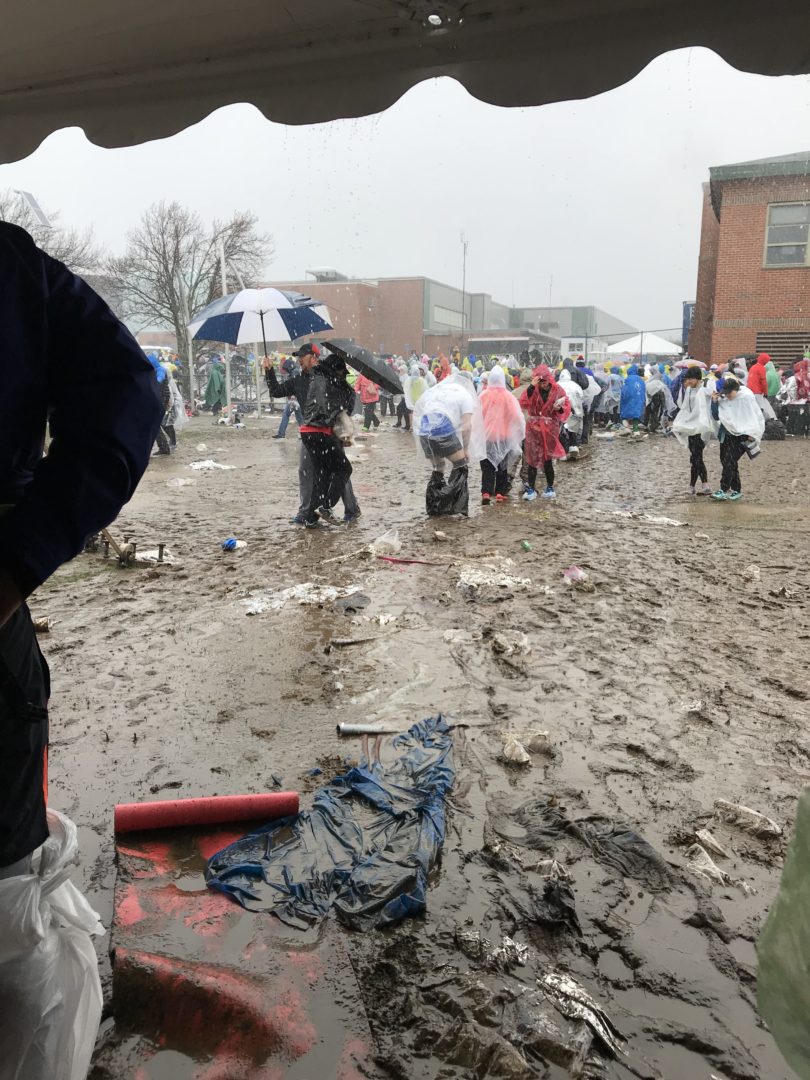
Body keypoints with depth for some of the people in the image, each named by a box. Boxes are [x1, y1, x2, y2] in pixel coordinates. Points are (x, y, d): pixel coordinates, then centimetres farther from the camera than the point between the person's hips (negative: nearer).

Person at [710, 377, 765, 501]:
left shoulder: (748, 397, -12)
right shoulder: (723, 399, 1)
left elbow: (757, 417, -6)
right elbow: (716, 417, 5)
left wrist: (752, 434, -11)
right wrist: (714, 402, -9)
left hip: (741, 436, -6)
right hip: (727, 434, 6)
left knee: (729, 461, -16)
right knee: (725, 460, 6)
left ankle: (724, 490, -12)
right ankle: (736, 490, 17)